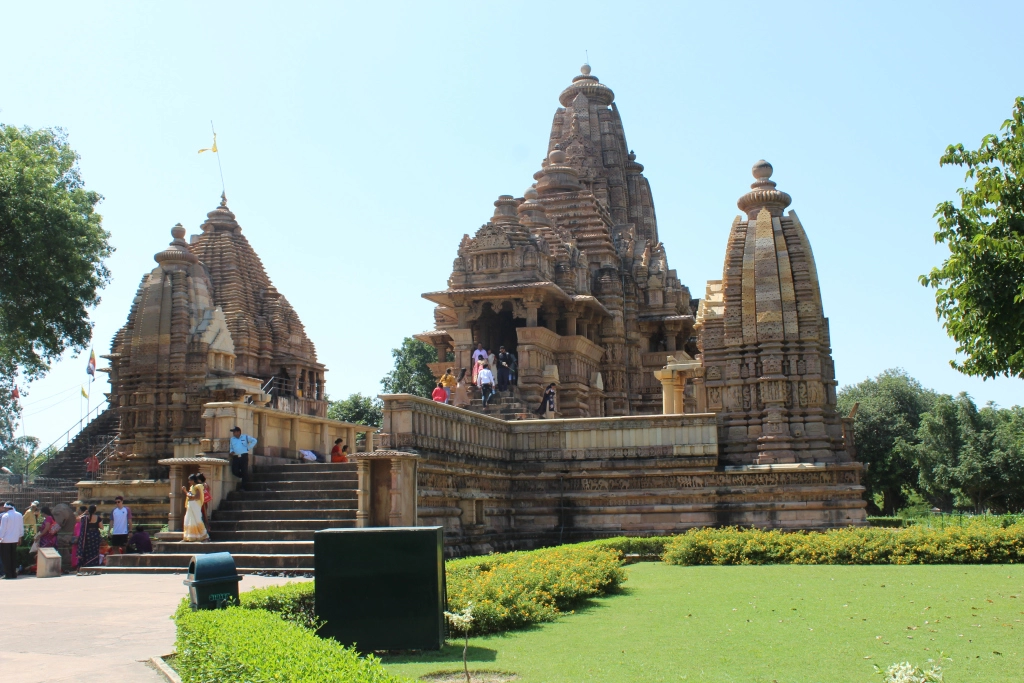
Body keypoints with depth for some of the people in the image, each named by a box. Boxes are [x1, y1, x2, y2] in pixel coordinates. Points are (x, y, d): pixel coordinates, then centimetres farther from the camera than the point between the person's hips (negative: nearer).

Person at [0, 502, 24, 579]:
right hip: (15, 539, 6)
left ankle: (8, 574, 1)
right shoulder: (19, 515, 4)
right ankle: (14, 574, 13)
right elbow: (21, 527, 11)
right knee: (13, 557, 12)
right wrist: (20, 536, 20)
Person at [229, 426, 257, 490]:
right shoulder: (232, 439, 16)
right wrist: (231, 451, 2)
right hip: (235, 457, 4)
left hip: (244, 457, -4)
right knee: (234, 471, -8)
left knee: (244, 472, -7)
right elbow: (231, 447, 25)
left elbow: (254, 441, 9)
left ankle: (244, 487, -3)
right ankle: (244, 478, 20)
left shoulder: (245, 437, 5)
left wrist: (249, 448, 1)